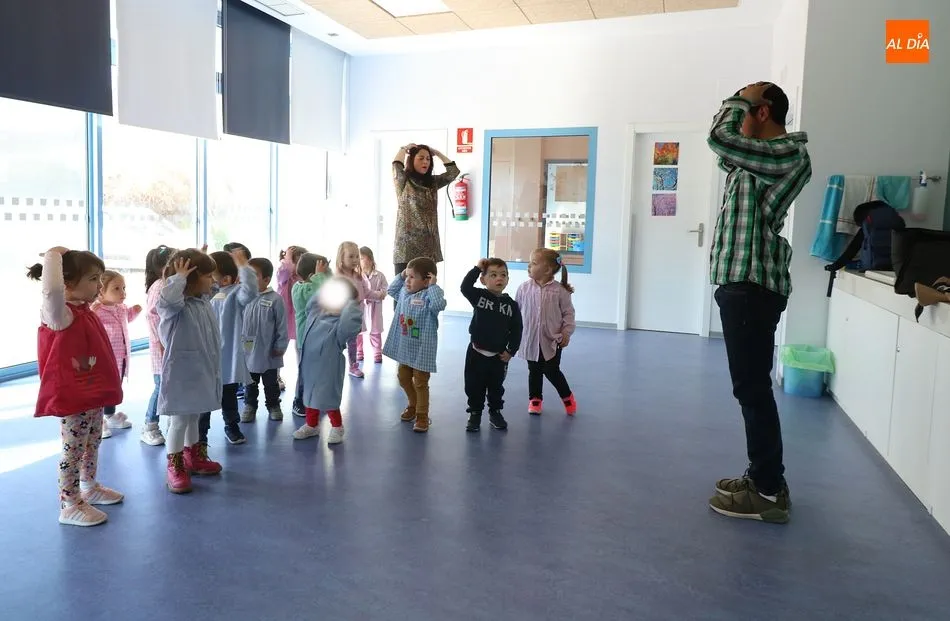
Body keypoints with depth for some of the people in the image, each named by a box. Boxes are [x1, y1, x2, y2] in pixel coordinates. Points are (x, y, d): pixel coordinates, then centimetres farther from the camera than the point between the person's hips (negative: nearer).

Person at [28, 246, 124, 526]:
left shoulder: (82, 310, 6)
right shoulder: (60, 313, -22)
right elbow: (52, 290, -44)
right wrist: (54, 256, -33)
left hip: (93, 393, 10)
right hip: (73, 397, -10)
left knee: (92, 443, 22)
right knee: (74, 449, 1)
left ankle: (89, 488, 40)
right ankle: (69, 506, 13)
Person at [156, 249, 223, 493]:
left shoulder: (204, 303, 6)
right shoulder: (175, 306, -20)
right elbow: (167, 298, -42)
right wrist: (179, 278, -32)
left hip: (201, 372, 8)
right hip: (181, 373, -8)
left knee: (194, 417, 21)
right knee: (179, 420, 2)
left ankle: (193, 457, 35)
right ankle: (174, 468, 14)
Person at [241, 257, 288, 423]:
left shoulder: (275, 299, -15)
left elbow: (282, 325, -10)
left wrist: (280, 346, -8)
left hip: (268, 352, -2)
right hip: (247, 351, 3)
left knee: (270, 383, 15)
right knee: (249, 383, 18)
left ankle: (273, 406, 32)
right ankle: (250, 406, 34)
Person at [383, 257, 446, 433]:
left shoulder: (429, 295, -19)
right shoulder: (404, 292, 4)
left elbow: (439, 305, -39)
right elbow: (391, 290, 23)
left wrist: (433, 286, -32)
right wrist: (400, 276, 10)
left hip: (421, 349, -8)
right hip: (405, 346, 8)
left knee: (420, 383, 2)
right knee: (404, 379, 21)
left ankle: (422, 416, 14)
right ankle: (413, 405, 42)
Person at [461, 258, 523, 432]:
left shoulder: (511, 304, -4)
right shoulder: (479, 296, -6)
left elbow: (516, 330, 0)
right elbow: (465, 287, -25)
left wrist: (511, 351, -4)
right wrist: (477, 268, -24)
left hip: (499, 355, 1)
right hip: (477, 352, -1)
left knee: (496, 387, 17)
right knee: (474, 386, 9)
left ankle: (495, 412, 35)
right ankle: (475, 414, 25)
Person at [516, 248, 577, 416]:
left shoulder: (559, 290, -9)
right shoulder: (524, 288, -4)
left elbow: (568, 313, -2)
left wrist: (567, 332, -8)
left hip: (552, 340, -2)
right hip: (530, 339, 3)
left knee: (552, 371, 1)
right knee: (534, 371, 13)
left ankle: (567, 397, 25)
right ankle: (535, 399, 32)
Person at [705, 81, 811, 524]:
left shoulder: (788, 153, -11)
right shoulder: (762, 158, 17)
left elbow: (720, 139, -22)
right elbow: (726, 147, 35)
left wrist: (740, 99, -4)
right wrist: (739, 105, 20)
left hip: (753, 286, -10)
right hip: (742, 283, 10)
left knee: (752, 388, -5)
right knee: (750, 386, 14)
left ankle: (769, 493, 4)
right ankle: (762, 476, 25)